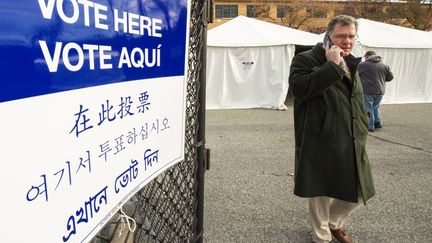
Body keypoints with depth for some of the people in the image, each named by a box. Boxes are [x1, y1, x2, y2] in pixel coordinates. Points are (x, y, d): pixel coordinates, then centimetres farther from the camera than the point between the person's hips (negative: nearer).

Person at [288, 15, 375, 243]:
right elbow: (299, 88, -27)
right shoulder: (305, 59, -7)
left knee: (357, 193, 13)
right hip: (321, 145, -7)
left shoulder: (350, 64, 16)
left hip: (352, 143, 7)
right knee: (321, 193, 8)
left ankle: (335, 222, 42)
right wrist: (332, 65, -22)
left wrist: (361, 133, 19)